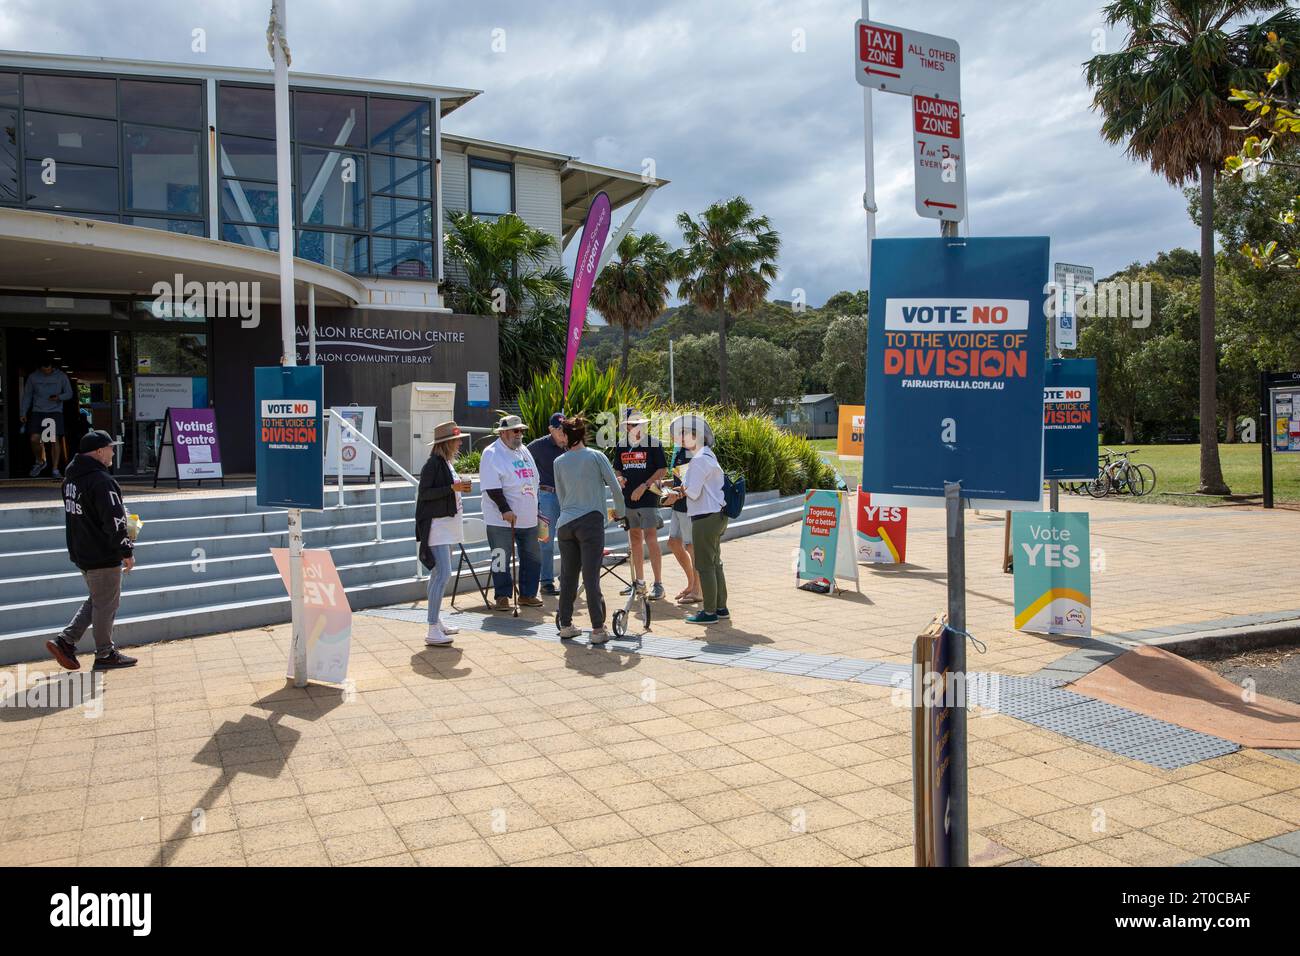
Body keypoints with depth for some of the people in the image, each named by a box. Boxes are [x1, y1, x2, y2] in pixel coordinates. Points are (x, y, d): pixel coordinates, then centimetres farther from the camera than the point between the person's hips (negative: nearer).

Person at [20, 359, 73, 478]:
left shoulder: (61, 376, 2)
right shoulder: (33, 377, 5)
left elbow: (69, 393, 6)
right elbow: (27, 396, 11)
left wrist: (59, 397, -15)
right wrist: (23, 413, 6)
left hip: (55, 412, -1)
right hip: (38, 412, 1)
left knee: (54, 440, -7)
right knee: (34, 439, -10)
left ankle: (55, 470, -1)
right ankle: (39, 462, 17)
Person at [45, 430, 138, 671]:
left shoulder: (71, 478, 9)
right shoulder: (101, 481, -22)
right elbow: (114, 522, -23)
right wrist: (127, 552, -14)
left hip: (80, 552, 9)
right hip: (103, 556, -9)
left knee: (97, 600, 21)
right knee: (106, 604, 4)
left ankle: (65, 641, 16)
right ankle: (105, 655, 15)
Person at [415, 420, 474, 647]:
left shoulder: (446, 463, 13)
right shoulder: (433, 464, -14)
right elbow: (423, 493, -18)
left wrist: (460, 488, 6)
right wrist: (452, 487, -21)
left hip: (447, 524, 10)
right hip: (436, 524, -10)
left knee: (439, 574, 16)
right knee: (443, 574, -14)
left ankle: (437, 621, 25)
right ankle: (433, 631, -13)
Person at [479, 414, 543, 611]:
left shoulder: (524, 451, 15)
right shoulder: (491, 454, -9)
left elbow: (534, 481, 21)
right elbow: (492, 488, -17)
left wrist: (535, 509, 18)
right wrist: (505, 510, -24)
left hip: (528, 519, 7)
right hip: (501, 520, -7)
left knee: (532, 557, 11)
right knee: (501, 558, 0)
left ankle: (527, 594, 23)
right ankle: (502, 597, 11)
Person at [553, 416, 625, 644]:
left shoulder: (559, 462, 5)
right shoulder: (596, 456, -3)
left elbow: (560, 495, 14)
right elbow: (615, 487, -3)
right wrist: (620, 511, 13)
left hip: (565, 523, 3)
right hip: (591, 522, -3)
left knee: (567, 576, 12)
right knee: (591, 577, -4)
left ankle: (565, 625, 20)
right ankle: (598, 629, -2)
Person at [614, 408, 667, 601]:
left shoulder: (653, 444, -4)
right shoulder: (621, 446, 11)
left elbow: (663, 469, -6)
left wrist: (644, 486, -14)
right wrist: (620, 479, -2)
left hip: (648, 498, -6)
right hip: (628, 499, 6)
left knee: (651, 539, -11)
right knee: (634, 538, 12)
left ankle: (658, 584, -7)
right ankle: (638, 580, 22)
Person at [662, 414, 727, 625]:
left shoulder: (699, 460, -17)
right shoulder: (708, 456, 15)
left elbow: (693, 492, -20)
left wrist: (680, 491, 1)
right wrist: (680, 493, 6)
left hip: (706, 518, -10)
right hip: (717, 515, 10)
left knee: (705, 566, -3)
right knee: (714, 563, 17)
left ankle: (709, 612, 3)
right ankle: (720, 607, 25)